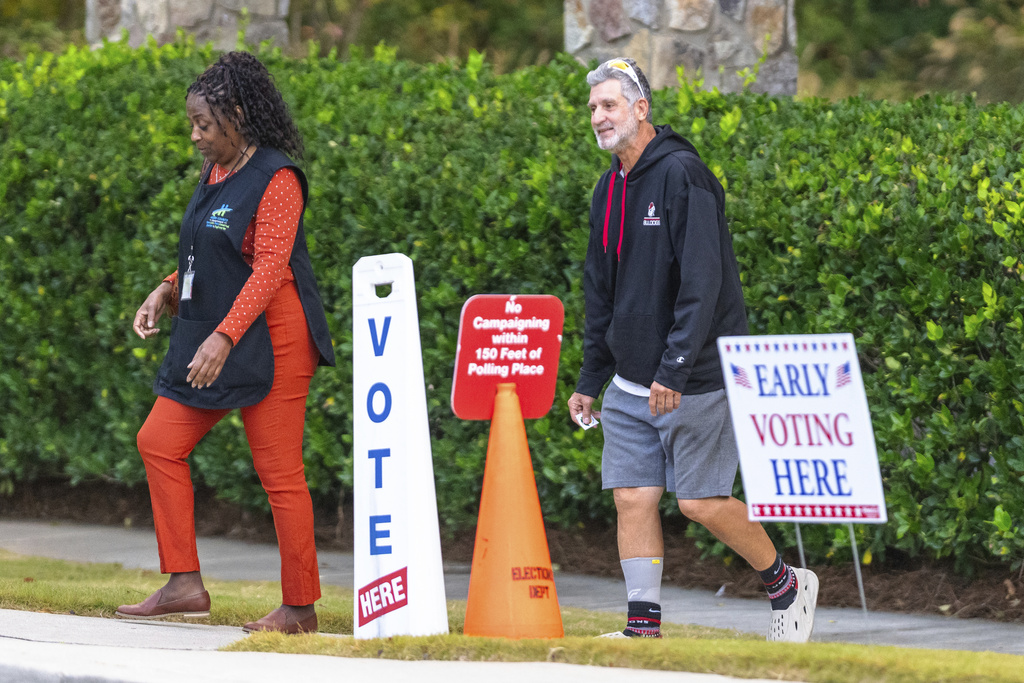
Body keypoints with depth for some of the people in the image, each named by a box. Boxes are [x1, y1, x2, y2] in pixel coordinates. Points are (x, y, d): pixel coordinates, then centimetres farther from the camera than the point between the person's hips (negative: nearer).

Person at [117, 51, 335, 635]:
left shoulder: (275, 179, -14)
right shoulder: (217, 173, 13)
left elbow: (269, 268, -21)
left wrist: (224, 336, -30)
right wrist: (168, 292, 6)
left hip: (270, 340, -10)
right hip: (212, 336, 10)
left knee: (279, 471, -5)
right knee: (159, 441, 4)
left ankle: (300, 607, 2)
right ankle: (184, 585, 6)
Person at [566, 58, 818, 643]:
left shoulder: (683, 176, -14)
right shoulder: (610, 189, 12)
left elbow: (702, 283, -20)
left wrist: (675, 370, -25)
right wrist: (590, 380, 17)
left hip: (696, 380, -7)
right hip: (630, 385, 7)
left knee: (701, 501, -4)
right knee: (634, 497, 0)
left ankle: (788, 585, 16)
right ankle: (644, 625, 3)